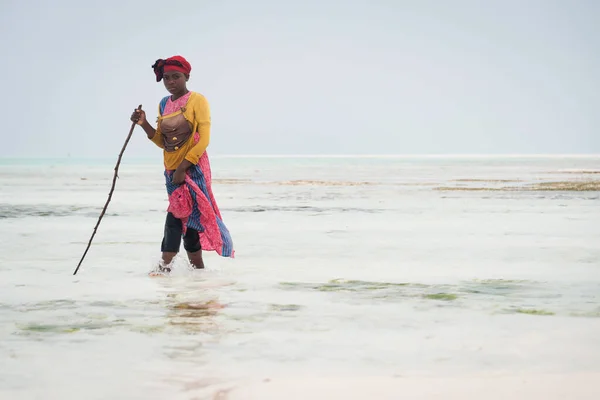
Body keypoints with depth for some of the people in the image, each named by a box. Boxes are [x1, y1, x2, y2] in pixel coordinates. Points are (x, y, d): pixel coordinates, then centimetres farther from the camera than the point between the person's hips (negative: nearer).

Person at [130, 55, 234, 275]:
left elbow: (204, 139, -13)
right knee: (187, 218, 8)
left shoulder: (197, 100, -7)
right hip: (172, 169, 7)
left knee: (177, 215, -13)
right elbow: (162, 141, 15)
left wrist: (182, 168, -18)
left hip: (193, 167, -6)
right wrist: (144, 124, -1)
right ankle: (198, 267, 14)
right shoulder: (164, 104, 12)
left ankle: (165, 264, -12)